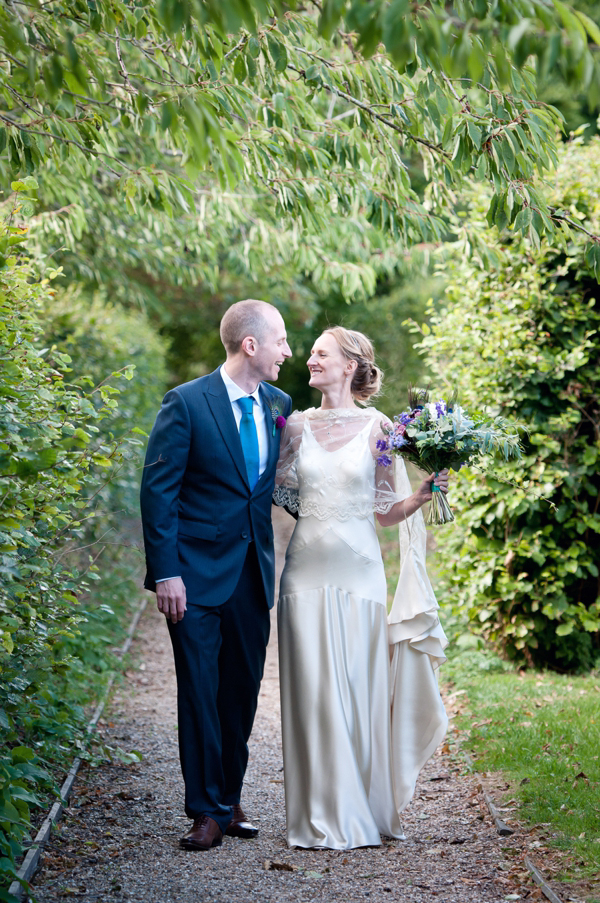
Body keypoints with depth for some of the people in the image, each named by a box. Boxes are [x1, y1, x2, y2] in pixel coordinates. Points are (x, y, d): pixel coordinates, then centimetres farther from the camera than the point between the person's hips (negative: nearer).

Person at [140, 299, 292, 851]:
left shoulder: (279, 405, 7)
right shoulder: (187, 403, -9)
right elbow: (158, 491, -10)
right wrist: (165, 572, -15)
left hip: (254, 572, 5)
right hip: (197, 572, -5)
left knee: (243, 690, 11)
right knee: (201, 691, -2)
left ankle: (230, 799, 25)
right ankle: (207, 811, 7)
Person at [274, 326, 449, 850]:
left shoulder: (376, 427, 1)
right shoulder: (297, 425, 8)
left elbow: (388, 512, 4)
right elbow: (281, 494, 11)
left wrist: (424, 494, -12)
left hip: (359, 572, -2)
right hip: (308, 571, 2)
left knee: (359, 690, 2)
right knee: (312, 692, 0)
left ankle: (364, 811, 16)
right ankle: (323, 816, 8)